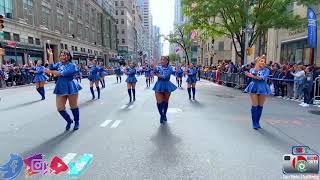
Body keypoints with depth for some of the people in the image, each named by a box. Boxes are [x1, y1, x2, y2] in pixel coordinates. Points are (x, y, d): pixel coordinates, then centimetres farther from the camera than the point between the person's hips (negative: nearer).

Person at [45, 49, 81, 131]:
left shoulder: (72, 65, -8)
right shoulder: (59, 64, 10)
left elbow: (62, 73, -19)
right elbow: (51, 67, -9)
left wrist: (51, 72, -11)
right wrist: (50, 55, -8)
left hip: (71, 88, -5)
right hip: (61, 88, 5)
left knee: (73, 106, 7)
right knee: (60, 108, 5)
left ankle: (77, 122, 26)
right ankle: (69, 121, 29)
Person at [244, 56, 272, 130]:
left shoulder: (266, 70, 6)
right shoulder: (252, 69, 11)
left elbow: (263, 77, -13)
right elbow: (252, 74, -11)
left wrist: (253, 76, -21)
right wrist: (256, 67, -8)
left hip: (262, 88, 1)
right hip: (254, 88, -1)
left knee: (260, 106, 4)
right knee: (255, 106, -4)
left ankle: (257, 122, 17)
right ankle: (254, 124, 2)